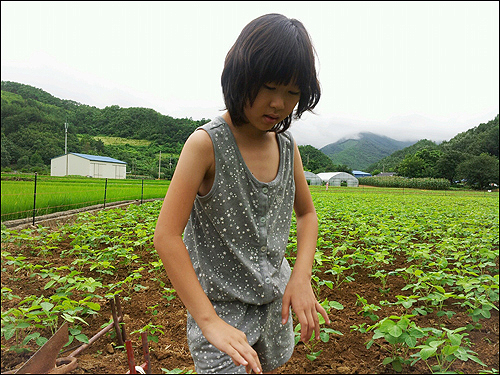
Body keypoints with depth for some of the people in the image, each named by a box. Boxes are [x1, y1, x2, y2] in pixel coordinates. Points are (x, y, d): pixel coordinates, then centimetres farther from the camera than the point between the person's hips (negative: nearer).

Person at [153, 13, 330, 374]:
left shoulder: (287, 145, -5)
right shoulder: (207, 143, -22)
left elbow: (307, 214, 6)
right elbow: (167, 237, -24)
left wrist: (302, 277, -10)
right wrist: (209, 321, -27)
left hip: (274, 296, 6)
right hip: (219, 303, -5)